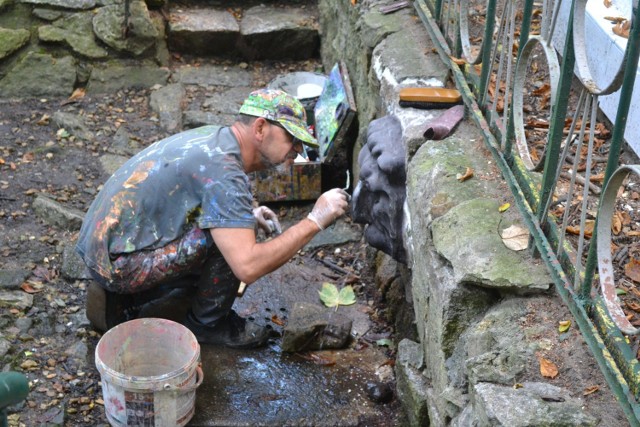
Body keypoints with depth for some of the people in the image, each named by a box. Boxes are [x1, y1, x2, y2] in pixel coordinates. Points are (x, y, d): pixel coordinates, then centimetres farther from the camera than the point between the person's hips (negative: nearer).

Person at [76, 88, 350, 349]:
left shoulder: (213, 137, 5)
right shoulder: (222, 169, -23)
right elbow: (248, 268, -30)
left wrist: (246, 214, 10)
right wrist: (315, 221, -21)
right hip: (118, 268, -9)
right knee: (231, 240, -17)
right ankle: (207, 323, 4)